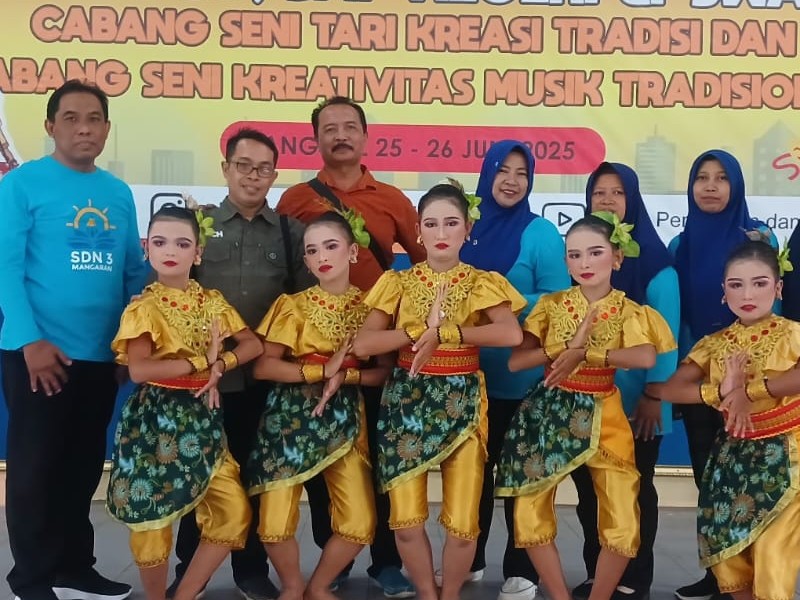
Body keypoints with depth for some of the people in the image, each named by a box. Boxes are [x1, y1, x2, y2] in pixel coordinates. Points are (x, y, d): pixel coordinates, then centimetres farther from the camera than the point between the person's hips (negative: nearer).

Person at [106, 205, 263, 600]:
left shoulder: (211, 301, 7)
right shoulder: (144, 307, -8)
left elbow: (253, 344, 2)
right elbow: (139, 370, -21)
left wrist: (219, 365, -16)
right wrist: (201, 362, -17)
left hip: (200, 418, 5)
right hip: (155, 419, -5)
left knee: (235, 511, 2)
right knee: (152, 516, 1)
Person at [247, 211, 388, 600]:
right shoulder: (292, 305, 1)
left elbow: (386, 370, -2)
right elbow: (263, 366, -8)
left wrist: (344, 377, -17)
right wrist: (322, 371, -17)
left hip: (344, 418, 1)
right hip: (291, 416, -1)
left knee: (360, 524, -7)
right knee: (275, 524, -10)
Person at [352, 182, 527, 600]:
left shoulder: (482, 283, 1)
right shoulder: (399, 282, 4)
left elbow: (512, 334, -19)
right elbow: (363, 344, -9)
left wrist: (443, 334, -20)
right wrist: (423, 329, -16)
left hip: (462, 405, -1)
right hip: (406, 402, 1)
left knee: (463, 524, -4)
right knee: (406, 520, -3)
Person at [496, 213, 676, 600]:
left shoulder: (628, 311, -1)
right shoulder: (551, 305, 2)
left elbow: (646, 358, -23)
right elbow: (515, 362, -8)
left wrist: (584, 355, -24)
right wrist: (568, 345, -18)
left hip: (601, 416, -1)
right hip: (548, 414, 1)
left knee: (623, 527, -7)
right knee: (529, 517, -4)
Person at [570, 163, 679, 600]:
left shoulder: (653, 257, -6)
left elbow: (664, 331, -9)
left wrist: (654, 394, -14)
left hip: (634, 397, -4)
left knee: (634, 490, 8)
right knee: (588, 489, 11)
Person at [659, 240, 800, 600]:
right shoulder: (714, 344, 5)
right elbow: (671, 390, -4)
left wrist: (749, 389, -25)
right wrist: (720, 391, -20)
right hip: (731, 457, 4)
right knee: (729, 556, 8)